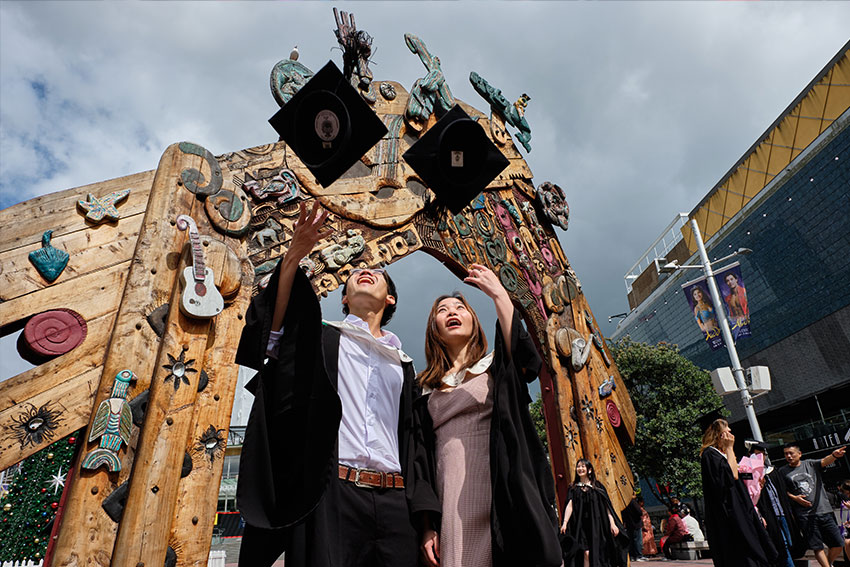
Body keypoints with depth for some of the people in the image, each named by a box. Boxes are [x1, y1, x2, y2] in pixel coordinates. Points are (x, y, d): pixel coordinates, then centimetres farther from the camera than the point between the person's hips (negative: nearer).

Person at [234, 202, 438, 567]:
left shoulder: (402, 364, 20)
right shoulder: (324, 338, 12)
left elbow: (414, 444, 15)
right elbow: (273, 337, -10)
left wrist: (425, 521, 6)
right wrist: (293, 258, -21)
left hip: (393, 502, 3)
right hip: (330, 496, -3)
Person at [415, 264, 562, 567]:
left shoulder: (497, 366, 11)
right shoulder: (426, 391, 15)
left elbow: (527, 358, -14)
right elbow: (421, 459, 9)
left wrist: (498, 293, -9)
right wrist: (427, 526, -1)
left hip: (503, 498, -1)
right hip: (450, 508, 2)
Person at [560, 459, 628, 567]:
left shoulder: (597, 486, 8)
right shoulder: (573, 488, 9)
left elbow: (606, 506, 4)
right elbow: (569, 505, -3)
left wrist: (612, 523, -6)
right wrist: (565, 523, -16)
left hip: (597, 524, 0)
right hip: (581, 526, 0)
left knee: (598, 553, -4)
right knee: (586, 553, -12)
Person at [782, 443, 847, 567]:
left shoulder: (810, 464, 8)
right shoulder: (783, 471, 6)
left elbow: (824, 461, -10)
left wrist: (834, 455, -31)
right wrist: (793, 497, -9)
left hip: (823, 510, 2)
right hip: (804, 515, -2)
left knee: (838, 544, 5)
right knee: (817, 547, -3)